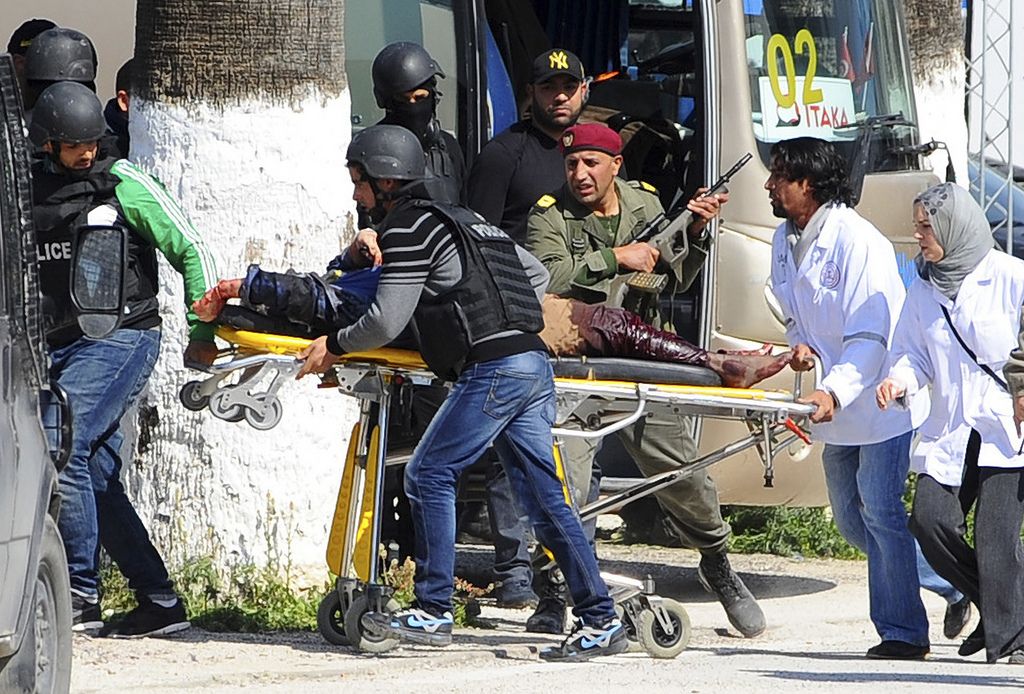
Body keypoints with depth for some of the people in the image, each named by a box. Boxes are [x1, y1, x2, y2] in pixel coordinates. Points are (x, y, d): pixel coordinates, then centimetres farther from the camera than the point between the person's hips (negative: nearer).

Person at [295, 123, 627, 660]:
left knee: (429, 475, -4)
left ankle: (433, 613, -6)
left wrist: (333, 346, 5)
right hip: (532, 361, 9)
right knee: (542, 495, 6)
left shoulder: (409, 228, -5)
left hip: (493, 369, -9)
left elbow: (386, 323, -10)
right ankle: (601, 621, 2)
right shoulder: (463, 219, 24)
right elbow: (536, 272, 31)